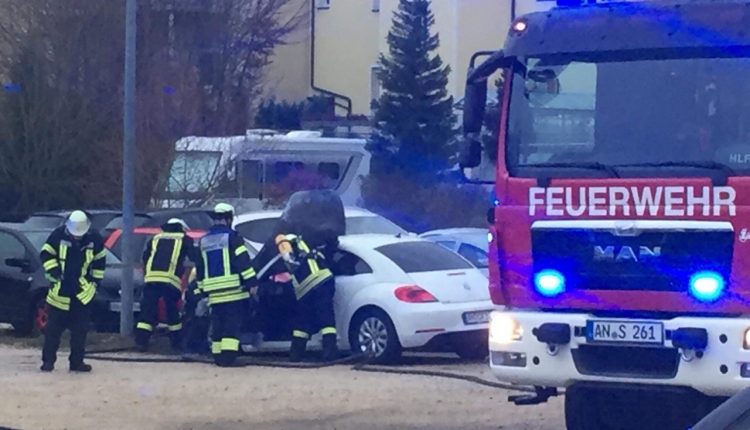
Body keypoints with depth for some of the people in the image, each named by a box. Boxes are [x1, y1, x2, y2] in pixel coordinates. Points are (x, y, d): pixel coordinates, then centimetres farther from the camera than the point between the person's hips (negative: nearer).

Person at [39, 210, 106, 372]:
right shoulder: (58, 236, -10)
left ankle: (77, 361, 11)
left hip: (83, 292, 2)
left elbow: (100, 261, 10)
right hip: (60, 291, -2)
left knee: (80, 330, 4)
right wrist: (54, 271, -11)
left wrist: (95, 280, 7)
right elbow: (46, 254, -1)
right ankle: (48, 360, 5)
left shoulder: (94, 239, -4)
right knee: (53, 328, 0)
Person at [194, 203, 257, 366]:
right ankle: (228, 354, -15)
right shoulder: (232, 236, -6)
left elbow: (199, 268, 19)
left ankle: (217, 354, 13)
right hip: (234, 291, -6)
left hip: (214, 292, 6)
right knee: (232, 323, -6)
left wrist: (201, 289, 25)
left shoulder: (204, 241, 14)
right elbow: (243, 261, -13)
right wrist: (252, 282, -14)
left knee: (217, 324, 12)